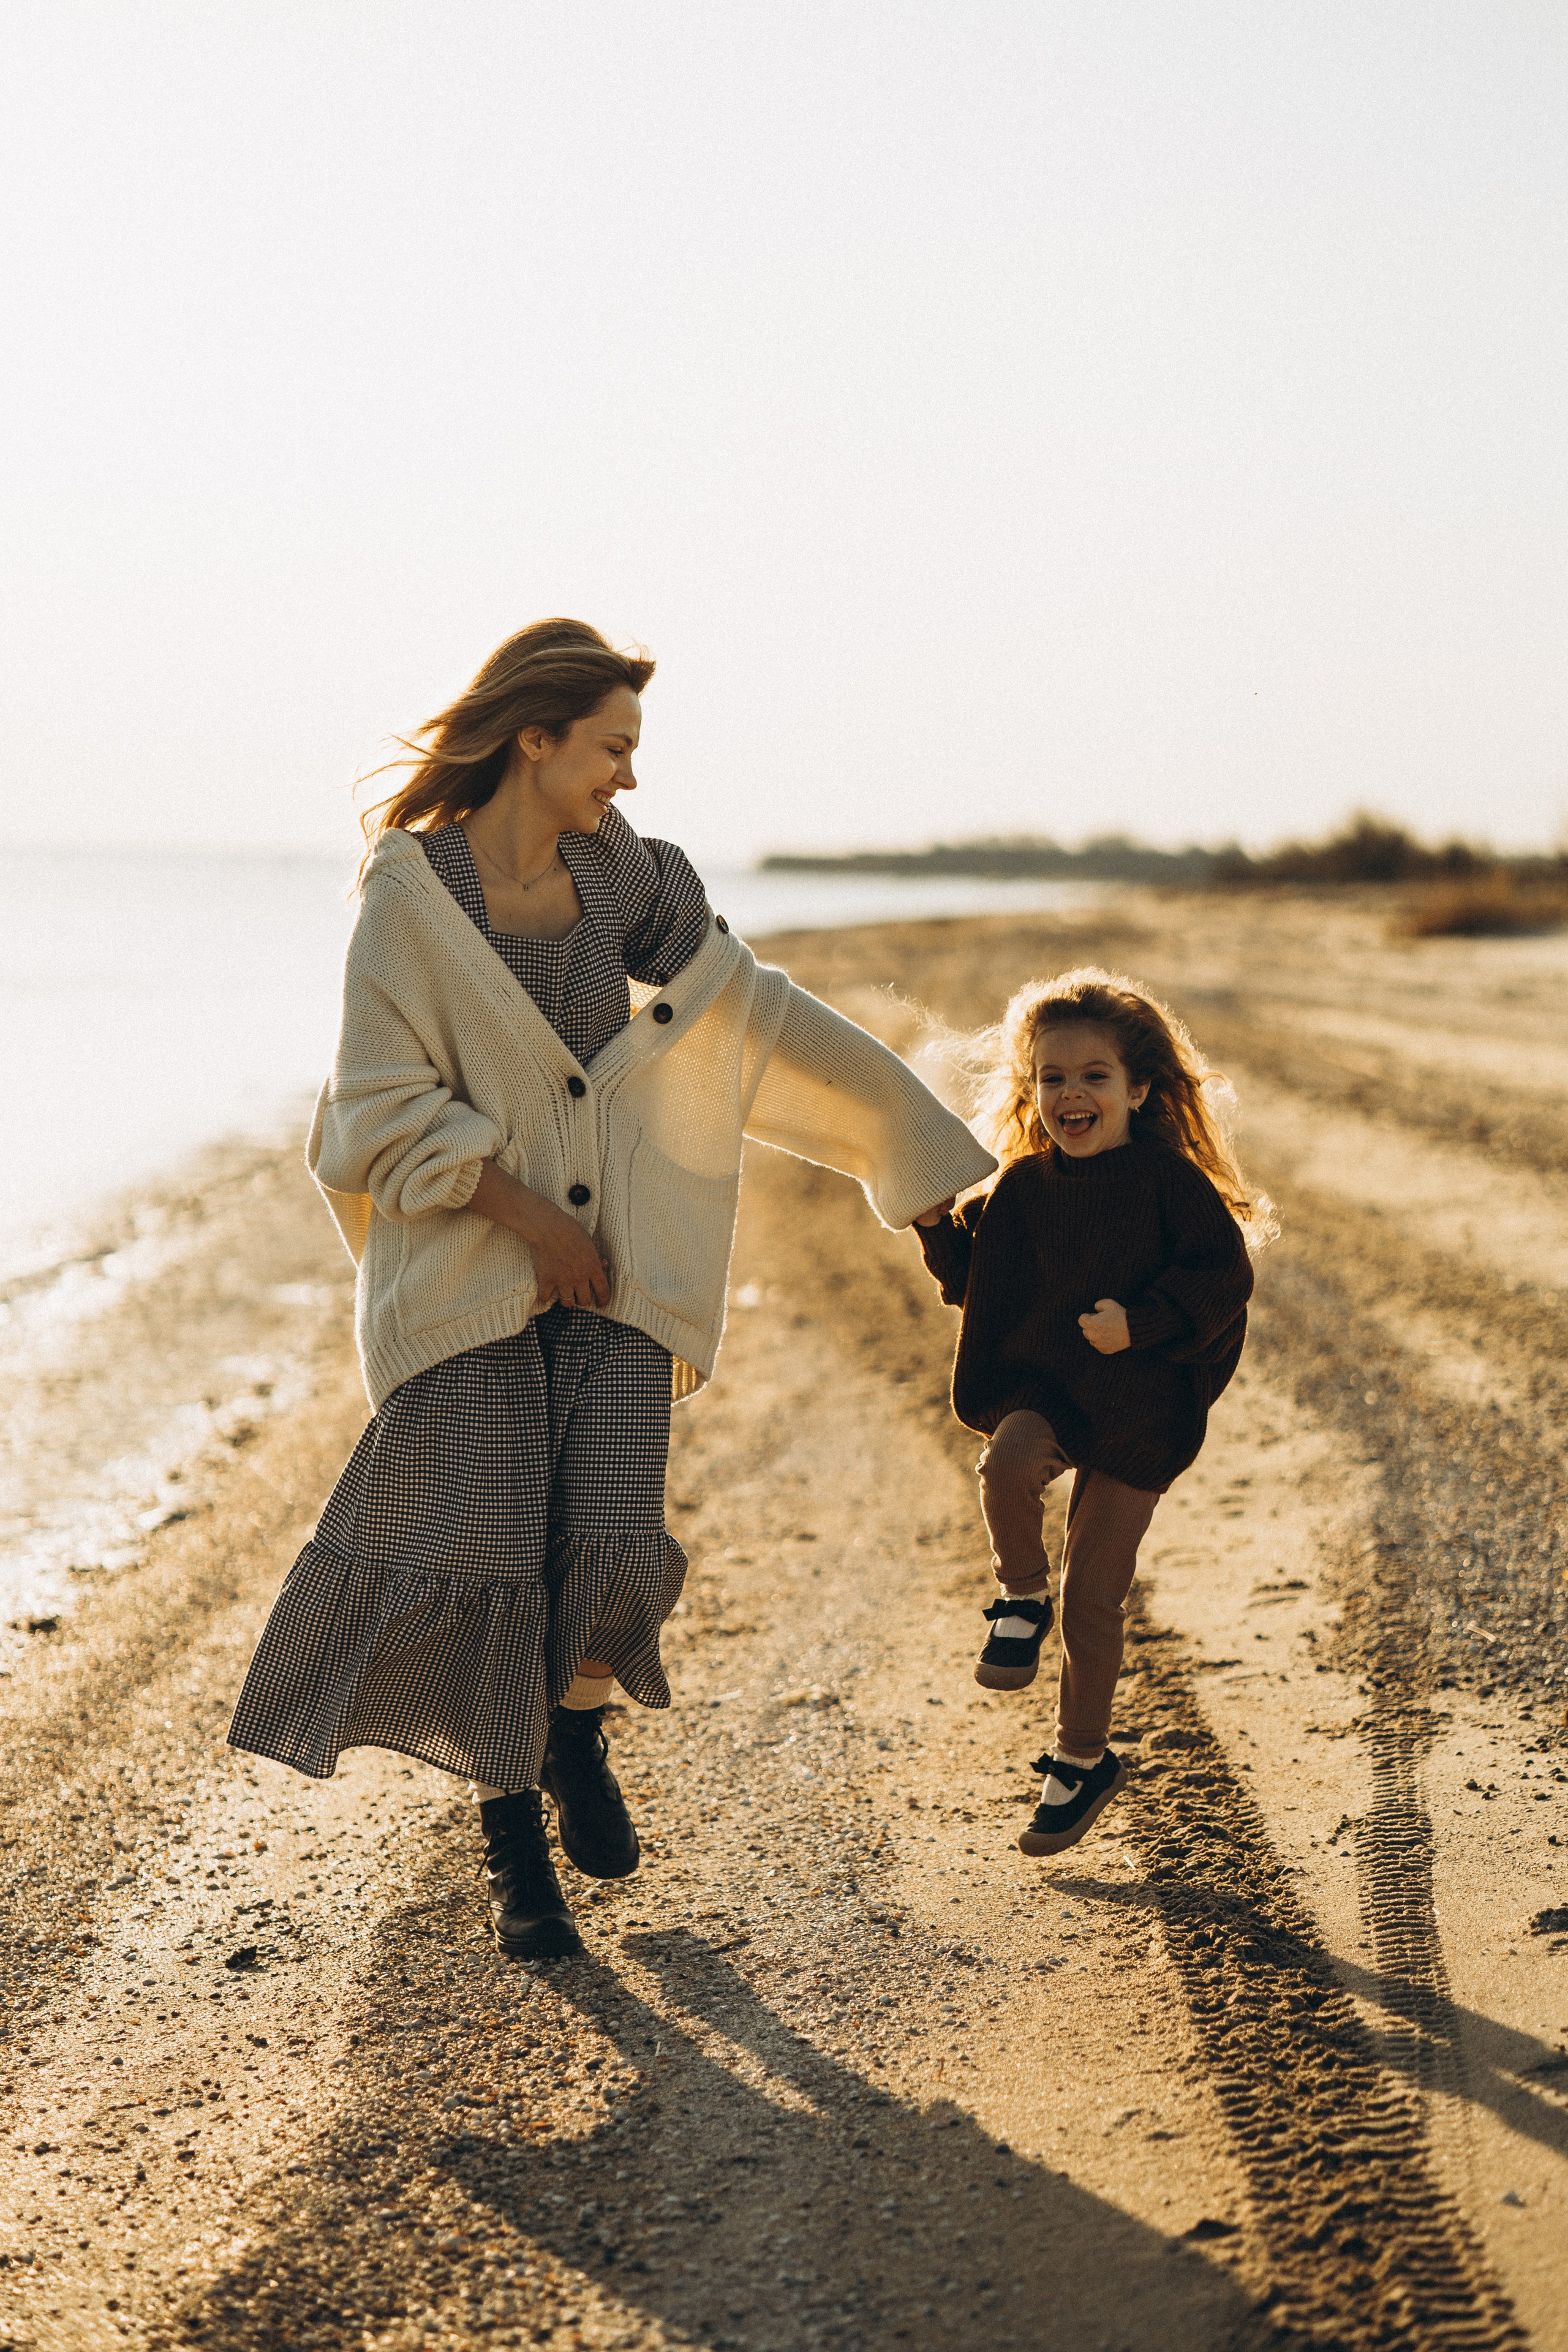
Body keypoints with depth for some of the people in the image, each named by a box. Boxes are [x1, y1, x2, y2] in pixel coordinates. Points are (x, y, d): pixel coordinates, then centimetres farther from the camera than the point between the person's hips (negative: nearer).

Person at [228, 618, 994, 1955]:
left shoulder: (615, 871, 4)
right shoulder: (411, 893, -9)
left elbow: (742, 1005, 14)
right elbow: (388, 1108, -10)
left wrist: (909, 1126, 17)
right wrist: (529, 1217, -12)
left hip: (610, 1263, 4)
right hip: (465, 1266, -3)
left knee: (613, 1549, -8)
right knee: (490, 1560, -6)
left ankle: (576, 1732, 25)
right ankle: (514, 1843, 13)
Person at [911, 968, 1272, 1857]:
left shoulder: (1169, 1180, -10)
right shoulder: (1021, 1189, 3)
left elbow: (1225, 1276, -12)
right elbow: (972, 1282, 12)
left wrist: (1139, 1322, -24)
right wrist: (938, 1223, -4)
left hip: (1135, 1413, -3)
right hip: (1039, 1389, 3)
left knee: (1093, 1601, 2)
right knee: (1008, 1462, -34)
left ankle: (1083, 1762, 23)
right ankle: (1023, 1601, -3)